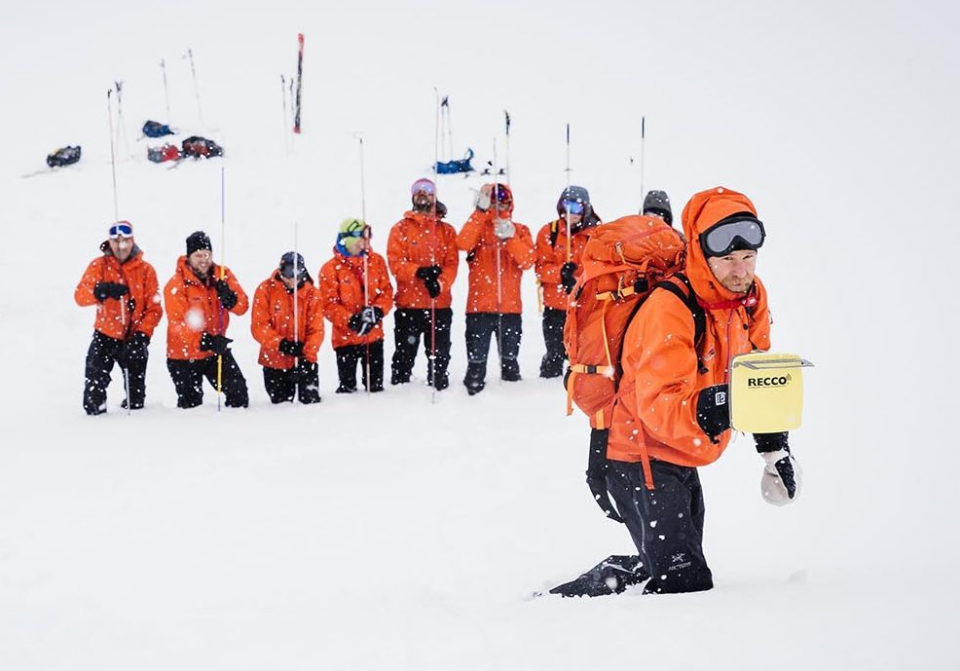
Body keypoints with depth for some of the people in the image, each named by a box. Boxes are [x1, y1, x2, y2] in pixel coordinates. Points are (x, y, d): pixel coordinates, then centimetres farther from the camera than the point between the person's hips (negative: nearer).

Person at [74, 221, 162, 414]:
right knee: (95, 380, -18)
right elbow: (80, 296, -15)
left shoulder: (145, 270, -3)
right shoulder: (99, 265, -3)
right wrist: (100, 290, -36)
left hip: (133, 338, 1)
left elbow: (154, 309, -5)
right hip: (105, 335, -1)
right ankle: (94, 410, -1)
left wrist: (142, 334, -20)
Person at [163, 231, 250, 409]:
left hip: (217, 349, 3)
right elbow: (178, 324, -22)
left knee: (239, 393, 0)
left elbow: (242, 306, -7)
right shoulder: (176, 285, -16)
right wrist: (206, 341, -33)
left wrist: (230, 298, -31)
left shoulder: (222, 276, -3)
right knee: (191, 405, 5)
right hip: (185, 355, -3)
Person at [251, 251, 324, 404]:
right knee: (280, 403, 10)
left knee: (311, 400, 1)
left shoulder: (311, 293, -7)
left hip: (304, 359, 0)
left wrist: (308, 356, -21)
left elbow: (316, 329, -8)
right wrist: (280, 343, -24)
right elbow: (259, 326, -12)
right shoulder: (265, 289, -10)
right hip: (274, 360, 0)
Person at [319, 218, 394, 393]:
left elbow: (386, 291, 4)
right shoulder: (331, 269, -9)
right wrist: (351, 320, -23)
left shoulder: (376, 261, 2)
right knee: (347, 386, 5)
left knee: (376, 384, 13)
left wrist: (377, 311, -15)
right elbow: (328, 305, -10)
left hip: (374, 335, 3)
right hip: (345, 337, -3)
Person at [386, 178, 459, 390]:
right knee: (404, 354, 3)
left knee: (439, 355, 7)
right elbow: (395, 263, -5)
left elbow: (452, 264, 1)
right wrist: (419, 271, -22)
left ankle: (438, 388, 13)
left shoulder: (446, 230, 10)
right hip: (408, 304, -1)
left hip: (440, 303, 2)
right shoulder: (400, 229, 5)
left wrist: (439, 283, -19)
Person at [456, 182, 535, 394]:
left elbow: (527, 260, -7)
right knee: (476, 359, 0)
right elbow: (463, 243, -18)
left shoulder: (520, 231, 9)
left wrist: (510, 237, -21)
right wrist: (481, 210, -23)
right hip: (479, 306, -2)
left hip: (510, 306, 2)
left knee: (510, 360, 11)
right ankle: (474, 390, 9)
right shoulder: (478, 226, 5)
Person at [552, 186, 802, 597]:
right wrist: (711, 408, -54)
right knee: (685, 582, -19)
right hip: (641, 456, -9)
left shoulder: (751, 296, -3)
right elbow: (659, 405, -36)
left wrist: (774, 446, 14)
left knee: (672, 570, 22)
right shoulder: (669, 310, -28)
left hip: (682, 458, 9)